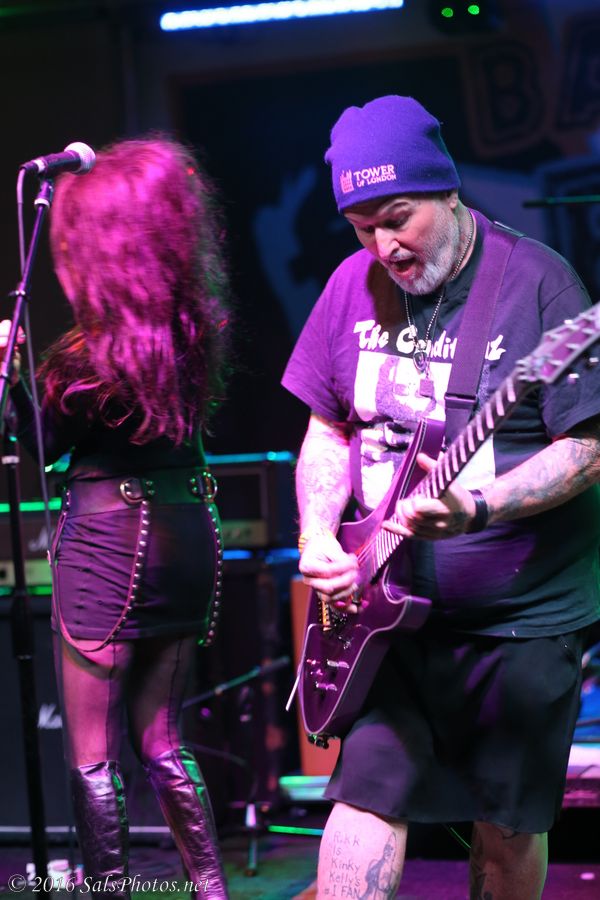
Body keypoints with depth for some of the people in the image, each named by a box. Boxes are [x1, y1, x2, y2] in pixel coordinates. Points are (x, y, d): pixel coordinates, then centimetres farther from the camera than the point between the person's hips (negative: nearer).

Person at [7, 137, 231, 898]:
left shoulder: (88, 358, -21)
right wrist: (98, 182, 22)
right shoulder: (196, 323, -1)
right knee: (159, 738, 18)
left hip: (111, 541, -7)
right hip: (188, 535, 7)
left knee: (90, 753, 4)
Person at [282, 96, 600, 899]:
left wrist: (478, 511, -30)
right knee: (366, 790, -4)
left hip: (523, 617, -4)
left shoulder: (535, 282, -11)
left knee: (509, 826, 6)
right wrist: (318, 535, -4)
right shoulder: (356, 285, 5)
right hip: (389, 604, 4)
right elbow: (329, 428, 13)